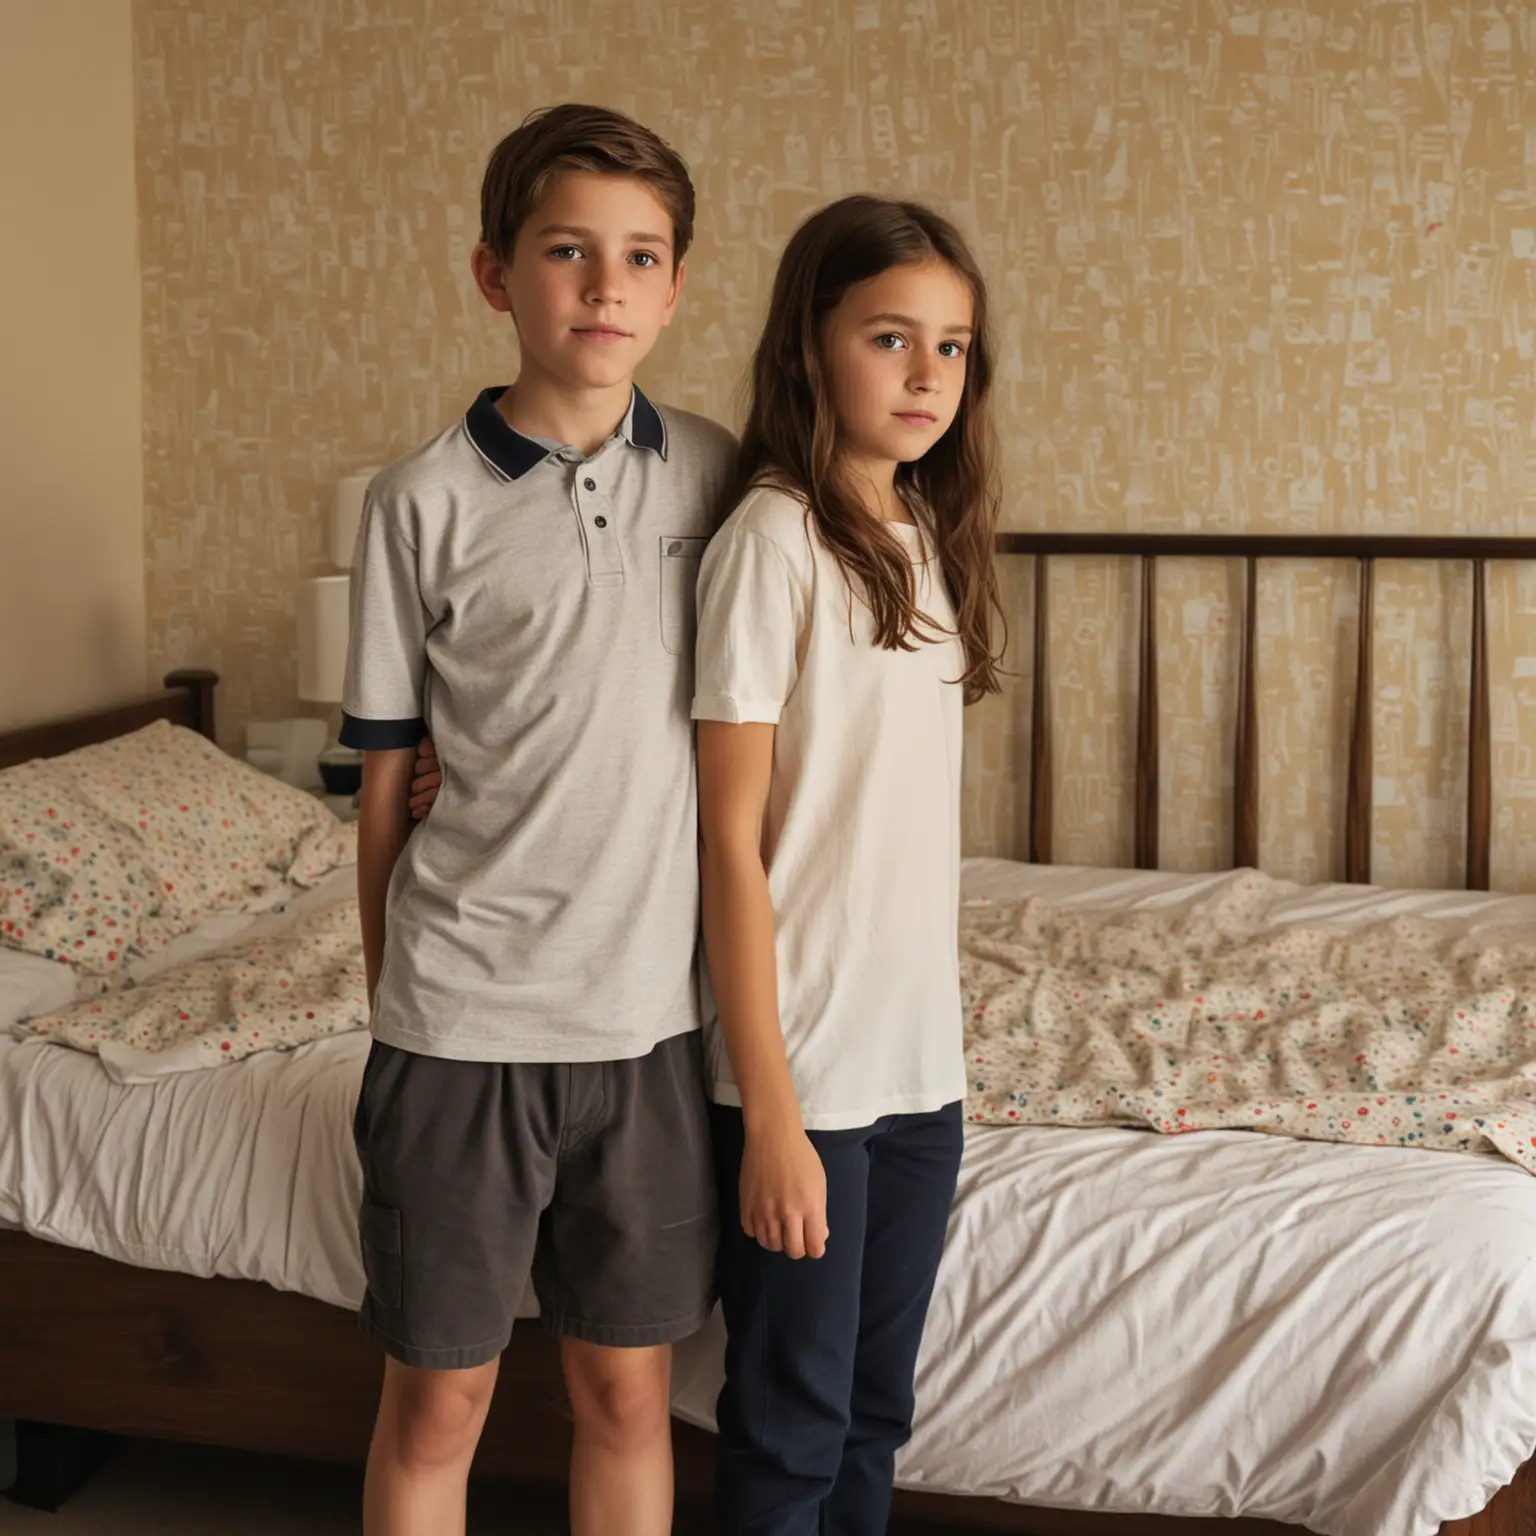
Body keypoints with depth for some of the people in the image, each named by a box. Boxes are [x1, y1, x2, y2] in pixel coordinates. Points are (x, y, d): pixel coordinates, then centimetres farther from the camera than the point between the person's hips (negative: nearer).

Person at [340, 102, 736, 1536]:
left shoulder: (711, 473, 2)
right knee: (436, 1399, 11)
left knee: (627, 1382, 14)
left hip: (652, 1007, 2)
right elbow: (386, 783, 1)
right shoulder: (424, 500, -6)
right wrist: (393, 1002, 4)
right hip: (466, 1014, -2)